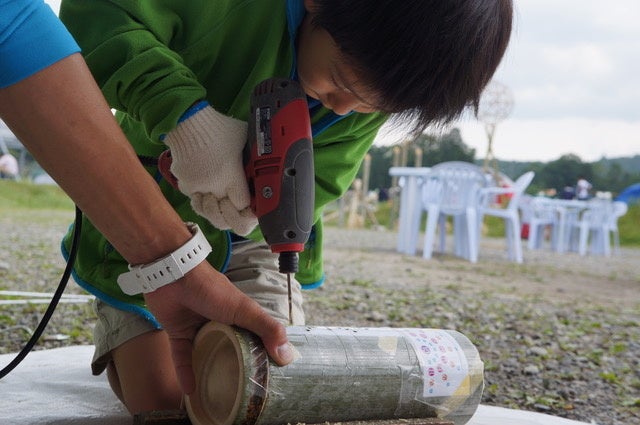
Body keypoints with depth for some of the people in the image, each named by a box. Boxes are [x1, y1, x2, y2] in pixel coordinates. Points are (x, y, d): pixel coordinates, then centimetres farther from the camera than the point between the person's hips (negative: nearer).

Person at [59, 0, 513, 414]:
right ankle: (122, 348, 25)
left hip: (251, 238, 4)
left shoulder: (380, 87, -16)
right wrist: (183, 109, -48)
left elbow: (317, 186, -13)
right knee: (160, 397, -10)